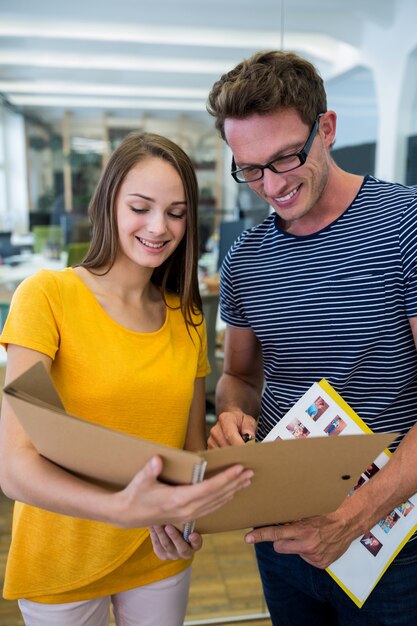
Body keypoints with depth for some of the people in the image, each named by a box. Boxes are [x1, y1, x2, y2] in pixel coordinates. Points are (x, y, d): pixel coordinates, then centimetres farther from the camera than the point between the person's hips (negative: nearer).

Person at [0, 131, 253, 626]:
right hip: (63, 563, -3)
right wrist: (122, 509, -38)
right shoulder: (47, 295, -16)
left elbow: (193, 444, 5)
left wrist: (181, 520, -14)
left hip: (161, 557, 4)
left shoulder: (187, 316, 0)